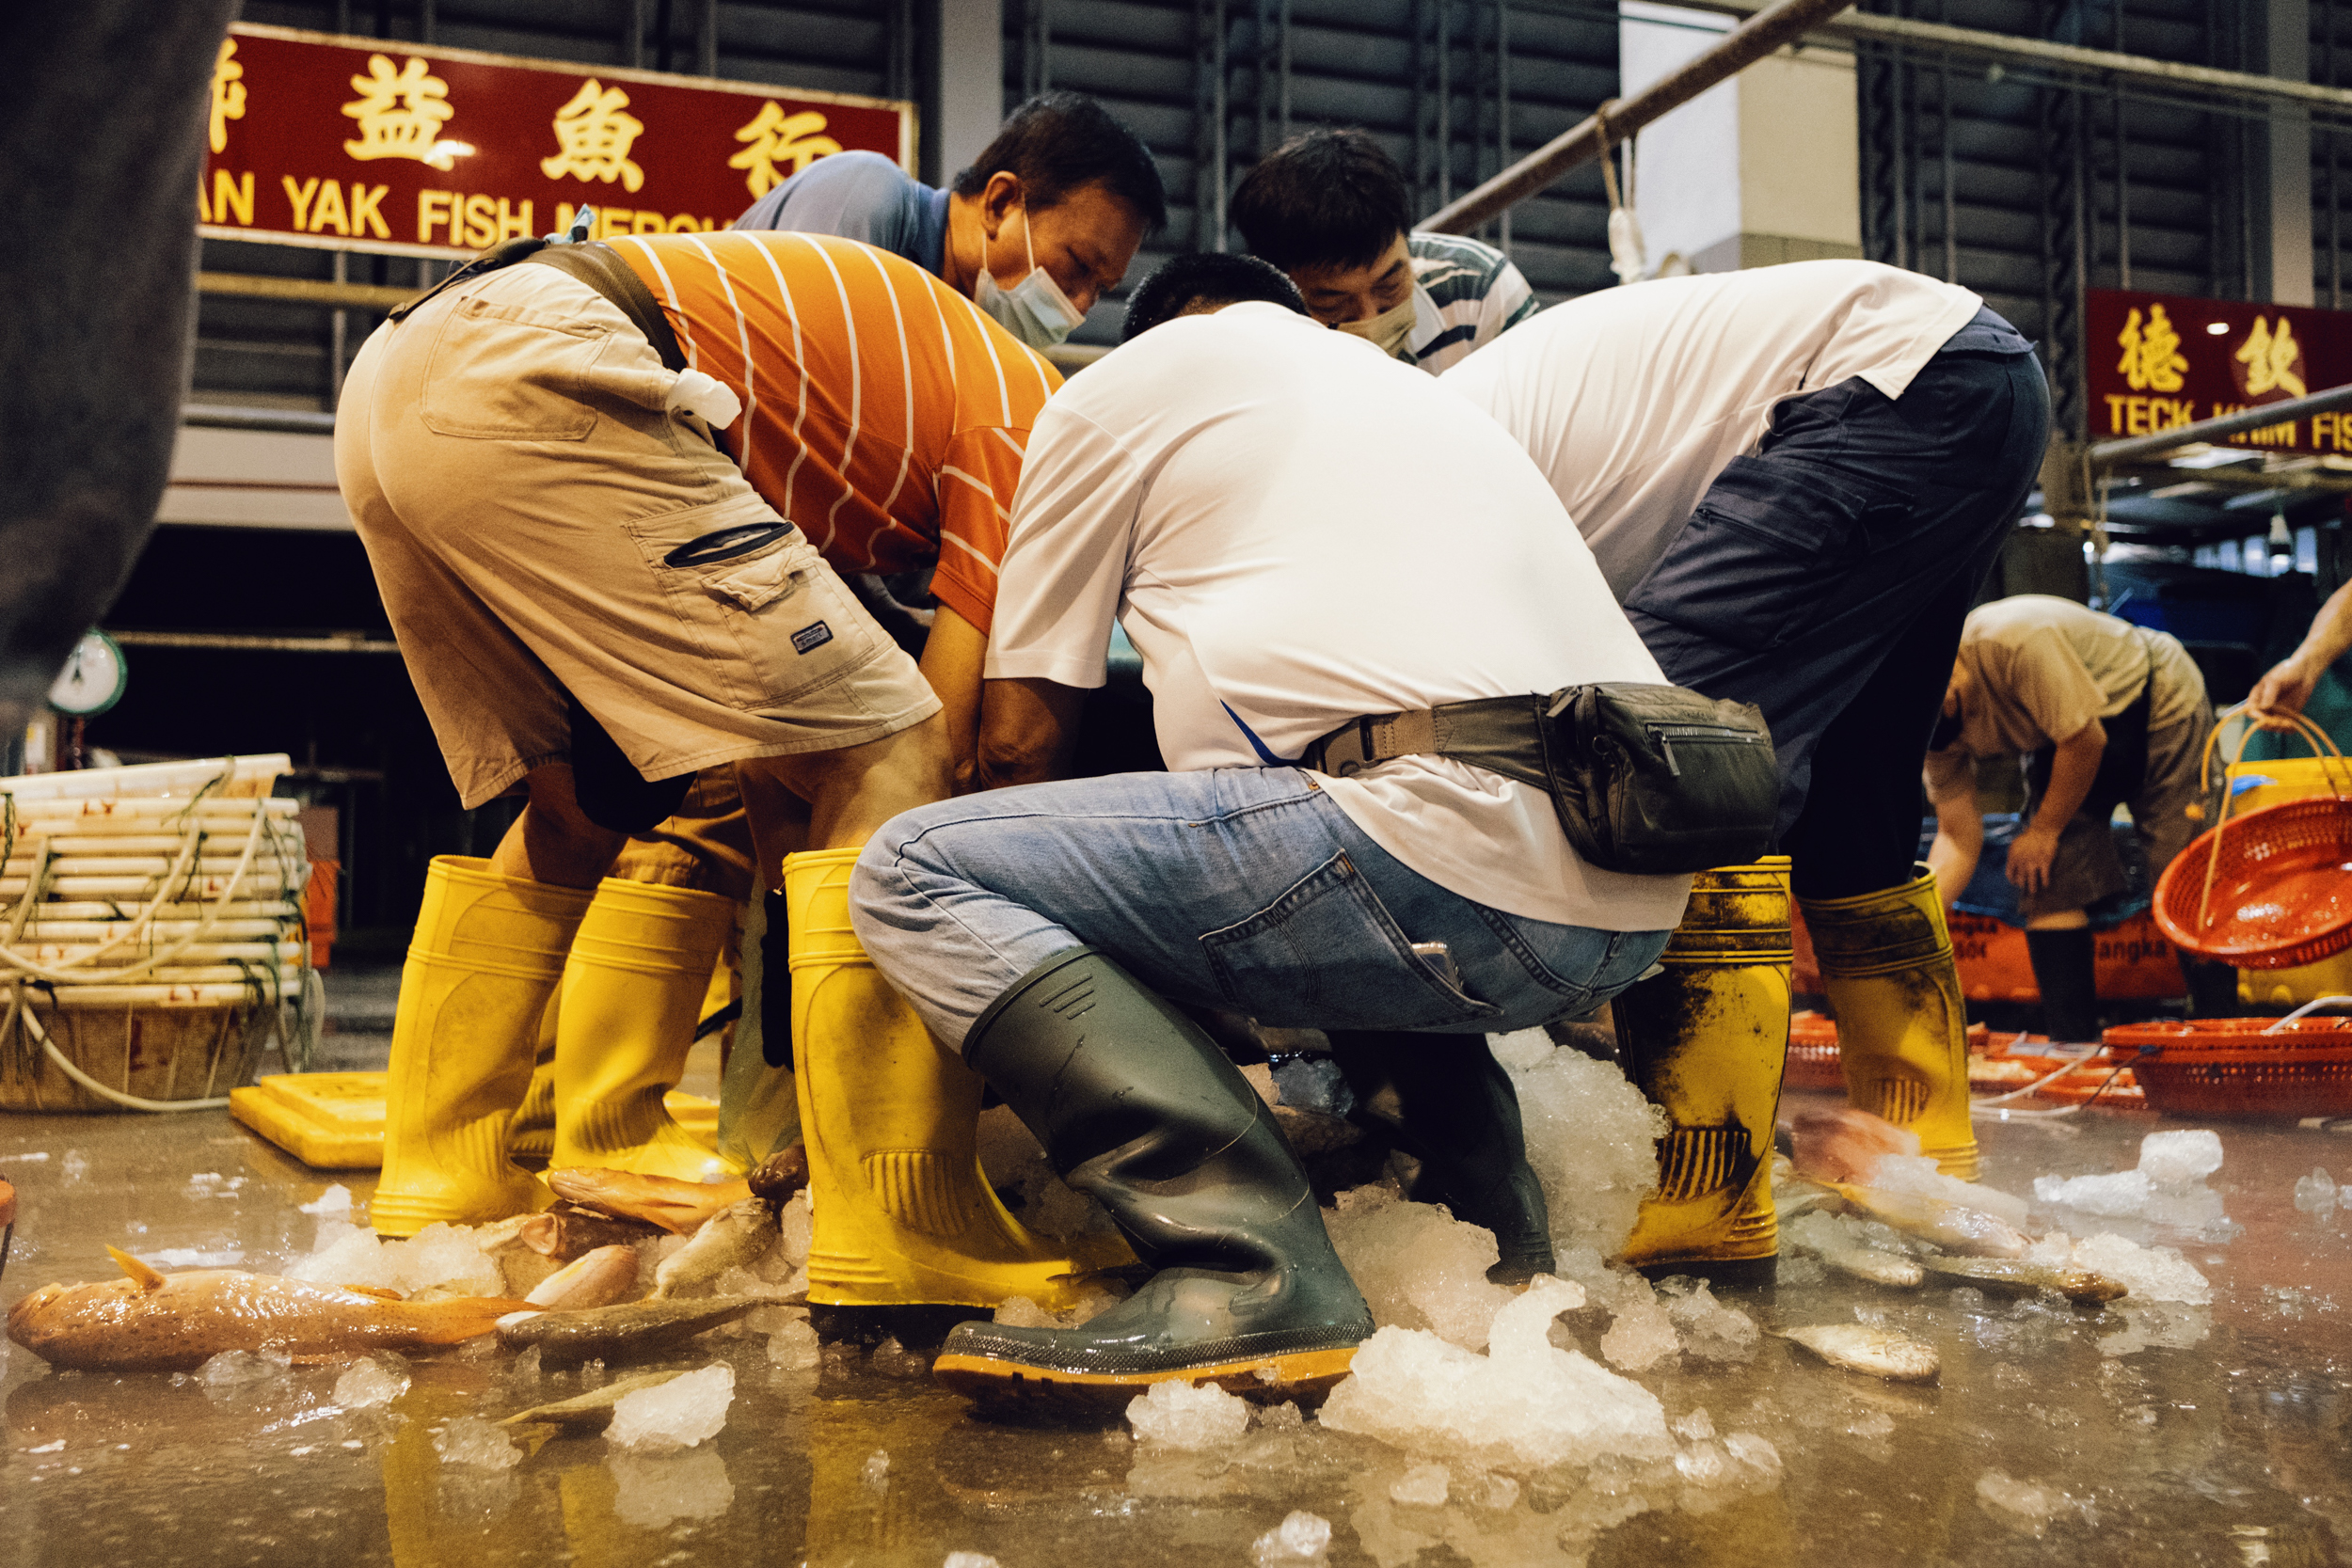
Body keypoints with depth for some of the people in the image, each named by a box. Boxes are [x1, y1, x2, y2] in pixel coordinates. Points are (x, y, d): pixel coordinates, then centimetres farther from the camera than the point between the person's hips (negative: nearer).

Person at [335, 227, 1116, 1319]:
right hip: (528, 387, -10)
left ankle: (434, 1191, 29)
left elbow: (765, 758, 28)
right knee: (882, 765, -5)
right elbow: (943, 737, 0)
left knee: (574, 813, 24)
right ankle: (903, 1242, -6)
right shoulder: (1032, 424, 8)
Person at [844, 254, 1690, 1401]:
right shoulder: (1426, 397, 35)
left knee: (913, 875, -1)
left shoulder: (1125, 381, 16)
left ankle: (1250, 1265, -16)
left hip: (1450, 863, -8)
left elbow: (1025, 714, 16)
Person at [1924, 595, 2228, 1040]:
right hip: (2067, 738, 6)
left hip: (2158, 706, -6)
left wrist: (2045, 830, -16)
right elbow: (1958, 835, -14)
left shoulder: (2016, 640, -38)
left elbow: (2085, 740, -28)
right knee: (2047, 885, -7)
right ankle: (2073, 1042, 0)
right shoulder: (1940, 723, -15)